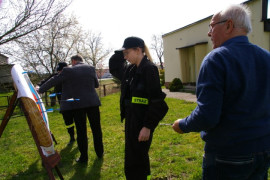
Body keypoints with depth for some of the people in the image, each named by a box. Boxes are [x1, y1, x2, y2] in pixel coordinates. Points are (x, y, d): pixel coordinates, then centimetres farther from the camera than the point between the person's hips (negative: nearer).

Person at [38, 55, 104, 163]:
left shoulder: (68, 70, -3)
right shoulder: (91, 68, 5)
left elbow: (53, 81, 3)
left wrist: (40, 90, 15)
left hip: (77, 104, -2)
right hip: (93, 102, 3)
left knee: (81, 131, 6)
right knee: (96, 128, 14)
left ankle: (84, 157, 16)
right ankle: (100, 153, 26)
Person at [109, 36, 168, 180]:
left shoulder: (149, 68, -15)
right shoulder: (130, 70, 9)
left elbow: (157, 101, -19)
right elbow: (113, 66, 26)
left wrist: (148, 126, -19)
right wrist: (121, 52, 11)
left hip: (142, 124, -8)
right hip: (130, 120, 8)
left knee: (133, 164, 2)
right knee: (136, 159, 20)